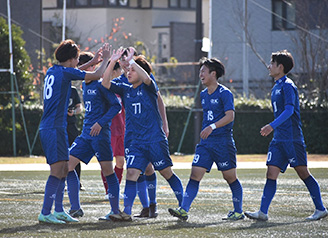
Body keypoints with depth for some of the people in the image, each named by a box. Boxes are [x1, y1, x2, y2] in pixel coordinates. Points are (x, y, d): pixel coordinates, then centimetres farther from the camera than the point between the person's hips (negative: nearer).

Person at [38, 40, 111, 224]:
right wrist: (105, 59, 11)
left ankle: (59, 210, 18)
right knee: (57, 170, -11)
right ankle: (45, 213, -14)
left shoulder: (52, 71, 15)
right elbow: (97, 75, -5)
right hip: (55, 128, -10)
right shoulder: (65, 72, -10)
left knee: (64, 168, 14)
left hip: (47, 127, 10)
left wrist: (93, 61, 38)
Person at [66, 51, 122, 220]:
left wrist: (100, 123, -19)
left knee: (107, 171, -5)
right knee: (68, 165, -1)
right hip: (86, 134, 9)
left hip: (100, 134, -9)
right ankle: (76, 208, 0)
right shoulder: (84, 85, 16)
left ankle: (115, 210, 3)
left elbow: (116, 106, -12)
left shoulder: (101, 84, -9)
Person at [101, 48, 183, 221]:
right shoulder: (125, 90, 11)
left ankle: (183, 205, 16)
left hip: (155, 140, -4)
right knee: (131, 173, -9)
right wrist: (113, 61, -9)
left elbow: (146, 78, -26)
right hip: (136, 142, 4)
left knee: (167, 173, 3)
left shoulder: (148, 88, -3)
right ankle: (127, 212, -14)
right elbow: (105, 83, 0)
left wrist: (131, 60, -28)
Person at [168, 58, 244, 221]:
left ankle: (238, 212, 15)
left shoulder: (224, 93, -9)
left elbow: (230, 116, -19)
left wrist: (212, 127, -30)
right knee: (195, 175, -6)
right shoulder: (203, 95, 14)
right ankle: (184, 210, -13)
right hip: (206, 142, 7)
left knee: (230, 177, 3)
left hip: (223, 141, -7)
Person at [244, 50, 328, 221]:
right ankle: (263, 212, -5)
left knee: (303, 172, -4)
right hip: (279, 139, 8)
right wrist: (272, 128, 26)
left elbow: (289, 110, -21)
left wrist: (272, 126, -30)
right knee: (271, 173, -1)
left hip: (292, 138, -8)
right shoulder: (275, 88, 18)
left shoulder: (288, 86, -10)